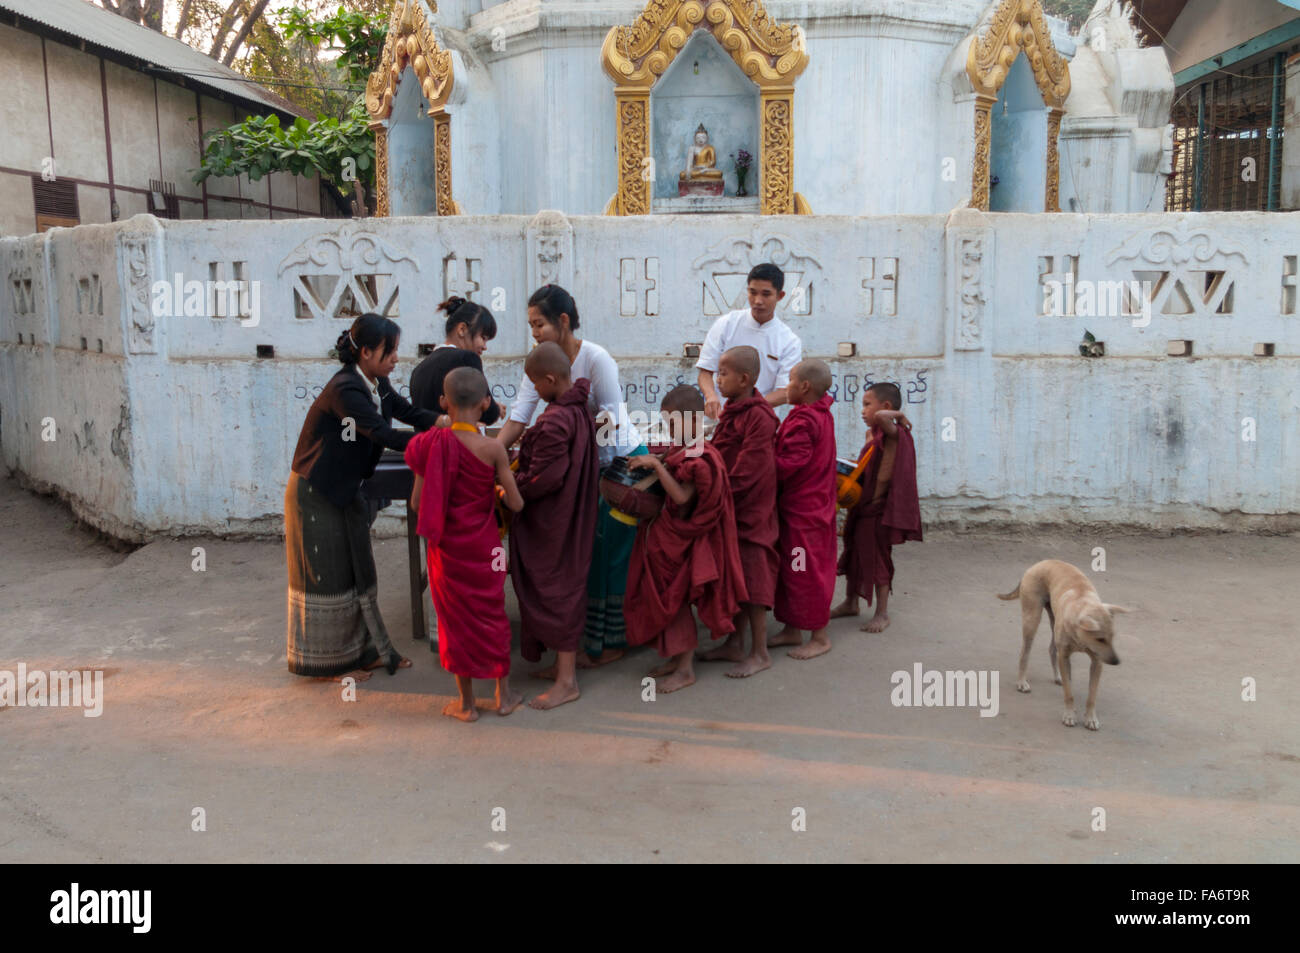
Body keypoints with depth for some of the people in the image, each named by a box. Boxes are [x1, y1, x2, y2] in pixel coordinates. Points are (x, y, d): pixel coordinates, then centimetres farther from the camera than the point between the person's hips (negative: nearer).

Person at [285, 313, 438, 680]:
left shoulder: (376, 384, 1)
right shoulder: (345, 390, -27)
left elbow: (409, 413, 4)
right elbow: (384, 435, -33)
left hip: (345, 491, 9)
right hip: (315, 494, -9)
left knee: (357, 571, 14)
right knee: (326, 576, 3)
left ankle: (364, 650, 26)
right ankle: (330, 661, 17)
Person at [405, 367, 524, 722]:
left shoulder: (432, 446, -10)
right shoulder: (492, 449, -15)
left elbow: (417, 503, -5)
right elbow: (516, 504, -11)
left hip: (446, 549, 1)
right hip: (484, 547, -1)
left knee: (457, 617, 14)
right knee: (493, 614, 17)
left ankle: (466, 703, 23)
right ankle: (504, 694, 28)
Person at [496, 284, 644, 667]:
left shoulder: (596, 359, -23)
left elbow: (611, 420, -21)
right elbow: (518, 418, -11)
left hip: (623, 462, -7)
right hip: (585, 464, 7)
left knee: (613, 550, -2)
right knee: (586, 547, 9)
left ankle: (610, 642, 10)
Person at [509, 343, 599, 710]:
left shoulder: (555, 421, -25)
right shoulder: (581, 409, 4)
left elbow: (542, 478, -25)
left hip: (551, 524, -9)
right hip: (573, 516, 9)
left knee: (553, 590, 0)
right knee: (565, 587, 18)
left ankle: (566, 680, 9)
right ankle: (565, 662, 31)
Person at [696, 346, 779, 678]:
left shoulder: (759, 417, -18)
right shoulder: (731, 412, 12)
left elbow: (747, 471, -22)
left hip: (750, 513, -9)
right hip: (730, 510, 9)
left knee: (752, 579, -1)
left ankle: (760, 653, 9)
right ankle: (736, 644, 26)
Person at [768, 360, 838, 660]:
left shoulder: (802, 422, -21)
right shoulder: (822, 413, 9)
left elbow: (786, 464, -26)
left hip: (802, 509, -10)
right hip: (815, 504, 10)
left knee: (806, 572, 0)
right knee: (791, 568, 17)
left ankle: (819, 637, 10)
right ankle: (793, 629, 27)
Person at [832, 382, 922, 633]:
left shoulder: (893, 432, -16)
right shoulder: (872, 434, 12)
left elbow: (882, 417, -38)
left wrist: (897, 414, -20)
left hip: (879, 508, -9)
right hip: (862, 504, 9)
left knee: (877, 558, -1)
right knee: (853, 553, 18)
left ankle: (882, 614, 10)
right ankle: (850, 603, 35)